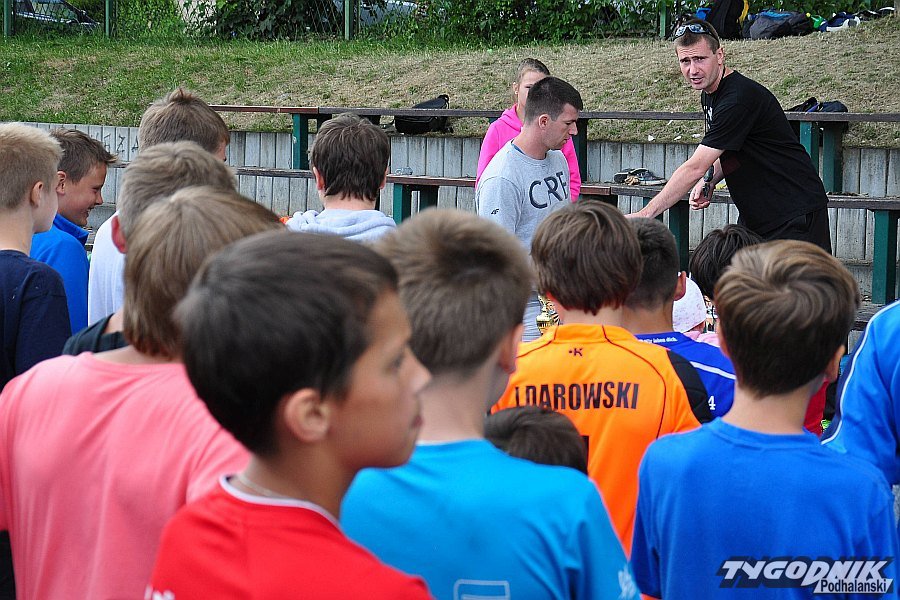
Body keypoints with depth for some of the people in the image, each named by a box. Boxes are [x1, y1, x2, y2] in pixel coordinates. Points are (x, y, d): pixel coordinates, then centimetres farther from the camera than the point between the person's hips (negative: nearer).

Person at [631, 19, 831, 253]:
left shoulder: (740, 99, -24)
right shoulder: (709, 95, 8)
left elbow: (695, 168, -26)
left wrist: (645, 214, -24)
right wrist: (710, 181, 3)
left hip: (795, 215, -9)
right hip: (754, 215, 9)